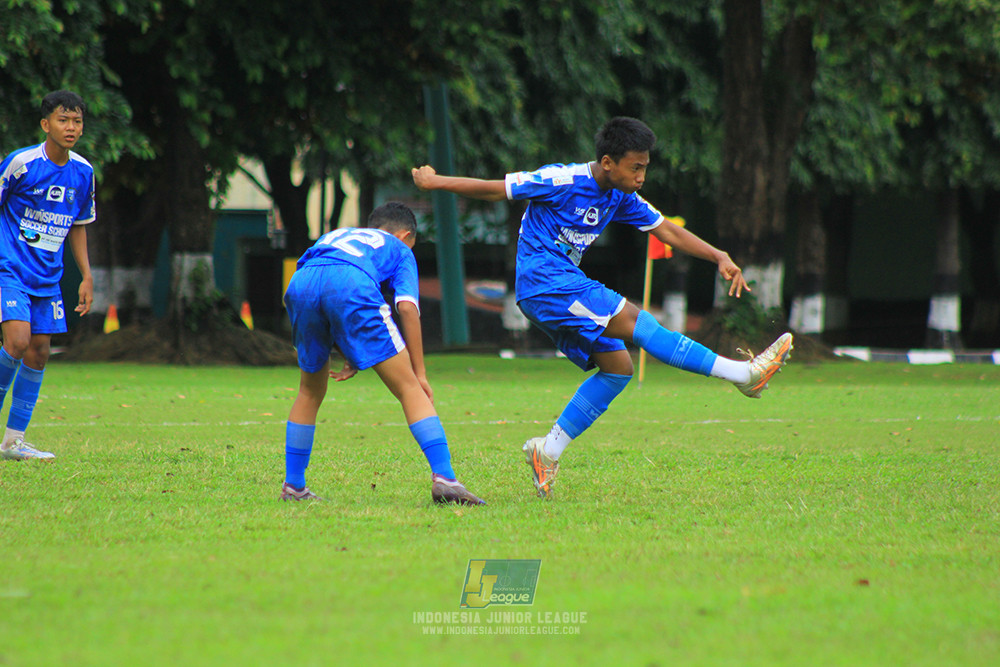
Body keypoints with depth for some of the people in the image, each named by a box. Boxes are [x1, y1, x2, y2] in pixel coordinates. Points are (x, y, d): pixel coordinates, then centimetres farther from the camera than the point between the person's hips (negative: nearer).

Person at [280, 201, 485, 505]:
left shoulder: (333, 236, 44)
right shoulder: (399, 249, 31)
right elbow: (407, 307, 12)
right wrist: (419, 373, 11)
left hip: (299, 285, 4)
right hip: (352, 284, -4)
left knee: (310, 392, 26)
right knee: (409, 388, 1)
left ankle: (293, 486, 25)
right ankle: (443, 478, -12)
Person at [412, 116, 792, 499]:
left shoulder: (620, 198, 9)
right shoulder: (561, 182, -14)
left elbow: (668, 232, 12)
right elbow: (496, 190, -7)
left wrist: (718, 257, -1)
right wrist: (434, 182, -1)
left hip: (568, 287, 10)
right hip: (542, 283, -10)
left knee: (617, 366, 2)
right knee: (632, 321, -20)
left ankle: (548, 450, 4)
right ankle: (743, 374, -26)